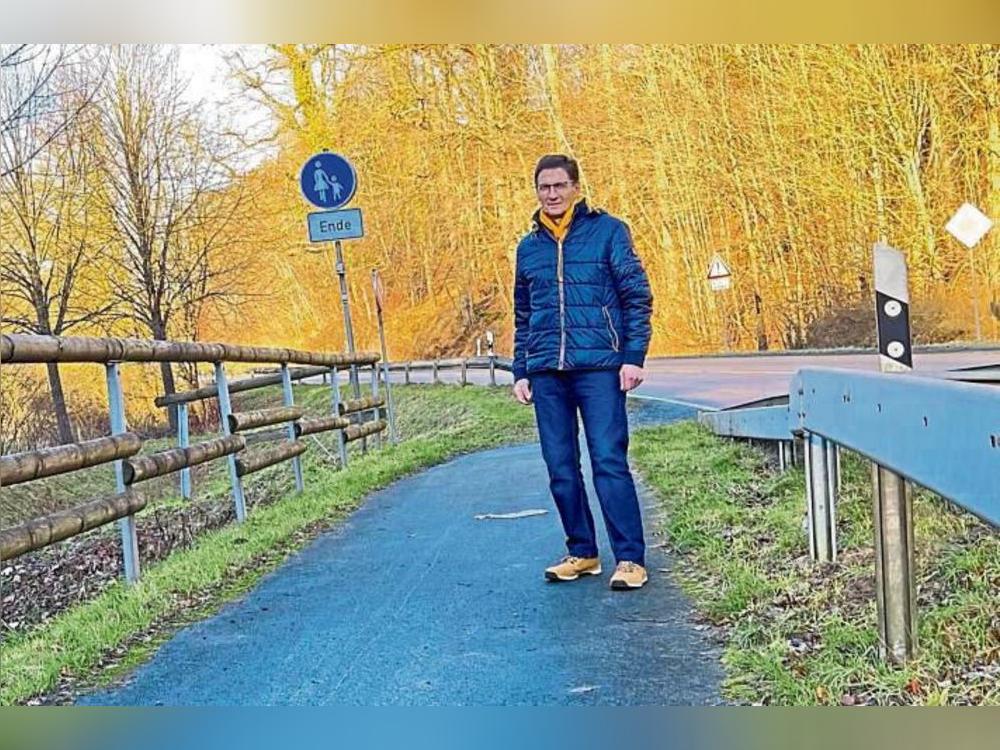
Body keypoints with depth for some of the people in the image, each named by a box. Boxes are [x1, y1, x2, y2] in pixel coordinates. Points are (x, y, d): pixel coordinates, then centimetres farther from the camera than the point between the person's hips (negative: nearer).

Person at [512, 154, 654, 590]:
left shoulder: (607, 231, 2)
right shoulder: (529, 247, 16)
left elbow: (637, 296, 0)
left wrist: (634, 357, -8)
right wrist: (520, 372, 14)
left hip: (599, 366, -5)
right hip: (546, 373, 5)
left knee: (609, 462, -9)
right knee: (561, 469, 7)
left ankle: (630, 559, -4)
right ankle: (582, 553, 19)